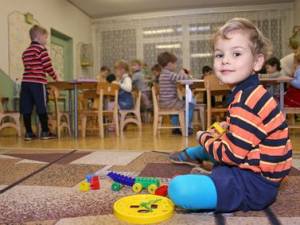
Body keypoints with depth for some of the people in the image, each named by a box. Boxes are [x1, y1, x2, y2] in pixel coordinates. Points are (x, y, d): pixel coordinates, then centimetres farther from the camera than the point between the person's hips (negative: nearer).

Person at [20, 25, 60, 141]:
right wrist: (55, 76, 7)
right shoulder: (41, 49, -3)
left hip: (25, 81, 7)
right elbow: (48, 66, -9)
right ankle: (45, 132, 6)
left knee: (26, 108, 5)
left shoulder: (25, 51, 20)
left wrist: (50, 74, 22)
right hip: (38, 82, -7)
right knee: (42, 108, 0)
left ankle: (28, 133, 9)